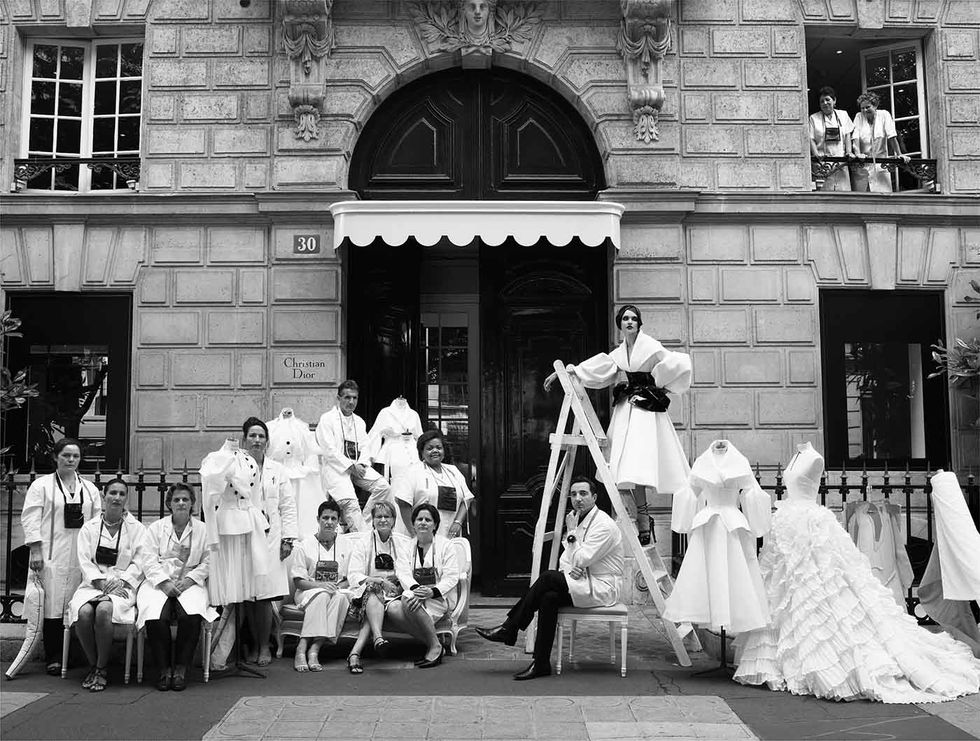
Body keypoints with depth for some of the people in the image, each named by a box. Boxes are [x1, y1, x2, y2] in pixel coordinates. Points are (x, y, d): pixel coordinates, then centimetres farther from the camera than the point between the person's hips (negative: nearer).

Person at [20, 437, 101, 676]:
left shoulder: (89, 489, 16)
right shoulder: (41, 485, 5)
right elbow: (30, 518, -2)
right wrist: (35, 550, -10)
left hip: (80, 556, 3)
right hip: (52, 556, -3)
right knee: (53, 605, -7)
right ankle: (53, 658, 0)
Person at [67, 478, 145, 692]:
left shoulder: (137, 528, 11)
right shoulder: (89, 528, 15)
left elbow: (139, 562, 3)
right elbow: (85, 561, 4)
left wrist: (121, 581, -13)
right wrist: (102, 582, -11)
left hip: (123, 585, -2)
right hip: (93, 584, 2)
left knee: (104, 609, -34)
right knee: (84, 612, -31)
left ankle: (101, 670, -18)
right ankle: (92, 666, -9)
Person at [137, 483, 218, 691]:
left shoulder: (203, 529, 14)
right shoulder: (156, 528, 15)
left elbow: (208, 561, 6)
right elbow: (148, 559, 3)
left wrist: (189, 579, -10)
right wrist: (164, 582, -12)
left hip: (190, 583, 0)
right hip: (159, 582, 1)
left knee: (191, 615, -32)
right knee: (155, 617, -30)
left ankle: (181, 668, -19)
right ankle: (164, 669, -17)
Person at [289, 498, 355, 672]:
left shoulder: (348, 545, 11)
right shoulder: (305, 545, 6)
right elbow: (298, 581, 0)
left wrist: (337, 587, -14)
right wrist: (320, 585, -18)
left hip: (339, 591, 1)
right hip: (309, 594, -1)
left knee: (341, 596, -34)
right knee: (322, 595, -36)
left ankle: (314, 649, -40)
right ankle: (301, 650, -41)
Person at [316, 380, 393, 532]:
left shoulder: (359, 422, 19)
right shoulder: (327, 419, -1)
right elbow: (330, 451, -10)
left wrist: (361, 465, -5)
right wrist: (351, 466, -16)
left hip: (358, 467, 6)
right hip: (336, 467, -6)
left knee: (383, 486, -18)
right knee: (351, 504, -26)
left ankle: (365, 521, -8)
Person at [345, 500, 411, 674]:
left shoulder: (405, 543, 14)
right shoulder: (362, 543, 10)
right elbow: (353, 576, -3)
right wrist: (380, 581, -18)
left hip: (396, 594, 0)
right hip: (368, 593, 0)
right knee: (373, 588, -35)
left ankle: (354, 653, -42)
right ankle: (378, 638, -53)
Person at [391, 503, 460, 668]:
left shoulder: (446, 546, 6)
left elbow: (451, 577, -4)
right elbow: (403, 573, -2)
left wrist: (432, 591, -24)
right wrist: (415, 588, -25)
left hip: (440, 599, -4)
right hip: (414, 595, 4)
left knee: (408, 598, -34)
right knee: (392, 609, -29)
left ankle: (435, 646, -21)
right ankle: (430, 644, -18)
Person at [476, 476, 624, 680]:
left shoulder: (604, 525, -15)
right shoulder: (575, 520, 16)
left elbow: (582, 559, -21)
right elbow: (566, 558, 15)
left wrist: (572, 533, -11)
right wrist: (568, 570, -9)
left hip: (602, 587, -8)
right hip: (584, 582, 8)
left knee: (549, 578, -24)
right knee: (549, 598, -20)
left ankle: (508, 630, -16)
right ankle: (541, 663, -20)